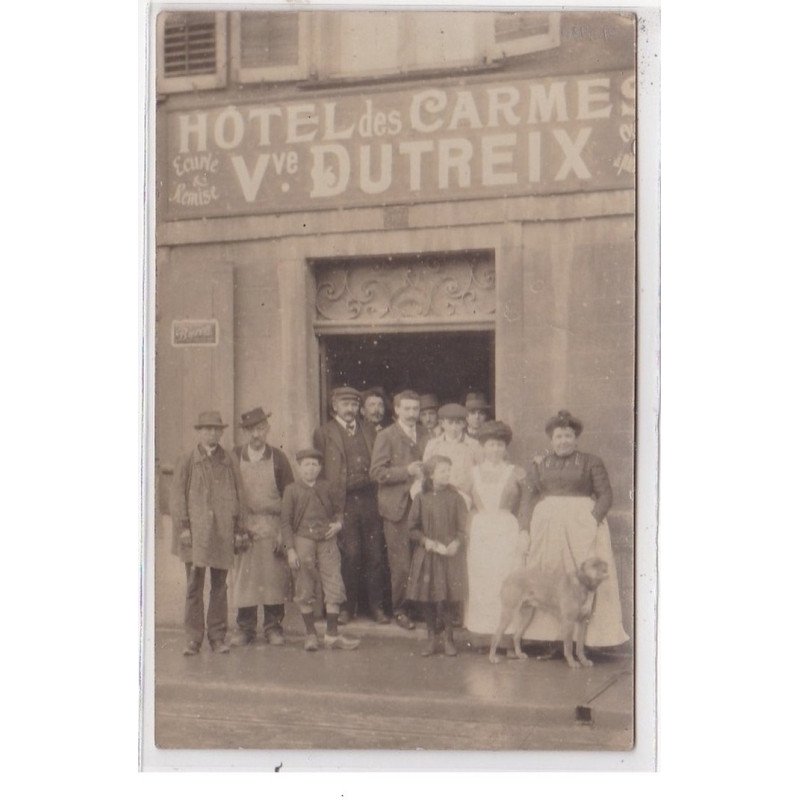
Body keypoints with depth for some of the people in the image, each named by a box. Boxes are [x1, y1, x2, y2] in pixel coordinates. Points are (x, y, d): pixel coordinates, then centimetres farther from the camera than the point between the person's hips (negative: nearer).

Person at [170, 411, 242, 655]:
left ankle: (217, 637, 11)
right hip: (196, 532, -2)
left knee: (219, 587, 4)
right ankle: (193, 639, -1)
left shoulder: (227, 463, 13)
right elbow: (178, 496, 3)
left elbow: (237, 496, 13)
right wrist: (183, 526, -7)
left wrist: (237, 529, 7)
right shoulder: (187, 461, 7)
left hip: (222, 533, 2)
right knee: (194, 586, -4)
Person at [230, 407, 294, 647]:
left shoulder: (278, 458, 5)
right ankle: (245, 628, 9)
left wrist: (285, 531, -3)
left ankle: (273, 627, 10)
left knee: (274, 577, -1)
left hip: (272, 526, 0)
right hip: (244, 526, 0)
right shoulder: (234, 457, 5)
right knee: (243, 576, 0)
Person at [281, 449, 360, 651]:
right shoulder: (292, 490, 0)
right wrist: (290, 549, -7)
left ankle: (332, 635, 6)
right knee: (305, 591, 3)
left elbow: (337, 510, 22)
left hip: (327, 540, 2)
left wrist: (338, 524, -1)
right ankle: (310, 635, 15)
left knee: (334, 588, -2)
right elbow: (285, 521, -1)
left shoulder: (326, 488, 9)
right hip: (303, 541, -2)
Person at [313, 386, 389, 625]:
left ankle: (376, 606, 11)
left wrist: (381, 498, 7)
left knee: (374, 554, 2)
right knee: (350, 555, -5)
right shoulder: (323, 433, 5)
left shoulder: (369, 430, 16)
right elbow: (321, 470, 2)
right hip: (344, 501, -3)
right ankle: (347, 607, 8)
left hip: (369, 498, 3)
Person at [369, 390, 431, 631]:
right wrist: (407, 471, -17)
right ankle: (399, 610, 9)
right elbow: (376, 472, -9)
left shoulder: (425, 436, 15)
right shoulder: (386, 437, -1)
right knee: (401, 563, -3)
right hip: (398, 507, -4)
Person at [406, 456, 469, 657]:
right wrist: (426, 541, -11)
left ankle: (448, 639, 14)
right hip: (426, 554, 1)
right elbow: (412, 529, 4)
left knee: (448, 598, -2)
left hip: (450, 554, -1)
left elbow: (463, 527, -1)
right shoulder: (421, 499, 2)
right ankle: (431, 638, 18)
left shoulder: (455, 497, 0)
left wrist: (455, 544, -18)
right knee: (426, 598, 3)